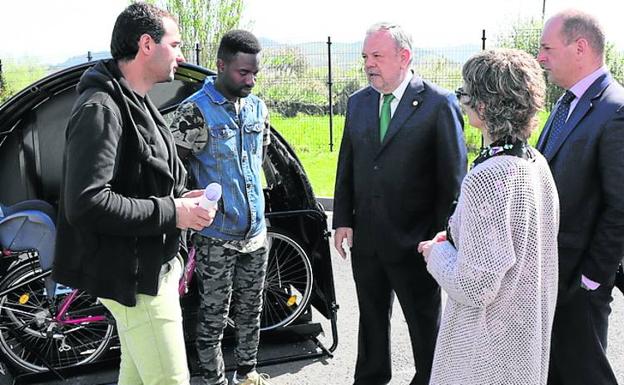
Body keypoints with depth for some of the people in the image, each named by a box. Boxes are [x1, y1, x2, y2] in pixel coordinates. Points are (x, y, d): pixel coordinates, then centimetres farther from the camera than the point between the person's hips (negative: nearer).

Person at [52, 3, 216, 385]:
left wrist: (179, 198, 2)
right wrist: (170, 212, -22)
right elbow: (85, 204, -28)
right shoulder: (100, 109, -20)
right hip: (133, 275, -10)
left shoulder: (138, 104, 13)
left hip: (154, 267, 10)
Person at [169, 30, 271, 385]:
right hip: (216, 236, -6)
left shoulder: (258, 107, 6)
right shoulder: (195, 111, -14)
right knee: (214, 318, 6)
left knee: (250, 310, 18)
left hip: (256, 230, 6)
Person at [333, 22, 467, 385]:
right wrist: (343, 220, 4)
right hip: (365, 239, 5)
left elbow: (453, 178, -10)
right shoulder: (357, 103, 6)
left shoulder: (439, 104, -11)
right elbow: (346, 167, 11)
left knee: (425, 323, 13)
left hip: (414, 244, -5)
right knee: (372, 317, 20)